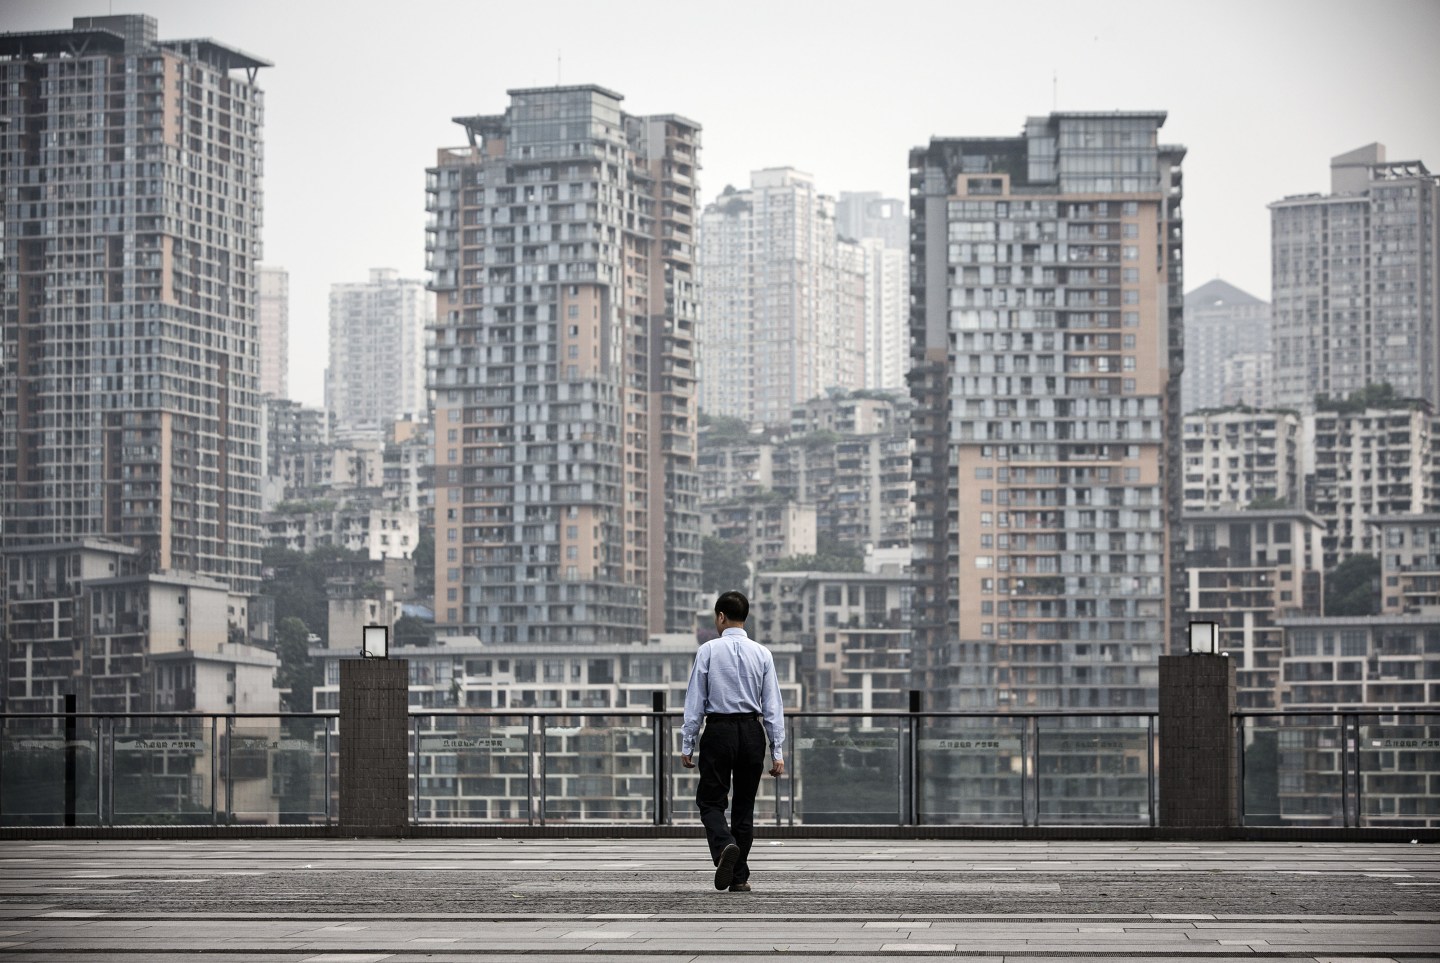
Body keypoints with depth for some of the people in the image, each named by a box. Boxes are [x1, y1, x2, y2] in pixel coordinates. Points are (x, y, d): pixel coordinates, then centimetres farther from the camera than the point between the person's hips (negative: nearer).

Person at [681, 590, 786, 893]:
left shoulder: (708, 651, -4)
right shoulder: (762, 653, 3)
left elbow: (695, 700, -4)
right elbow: (772, 704, 1)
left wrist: (687, 744, 1)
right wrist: (777, 751, 4)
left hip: (718, 731, -3)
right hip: (752, 731, 3)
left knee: (711, 800, 5)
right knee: (744, 805, 11)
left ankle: (725, 845, -26)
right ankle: (739, 877, 11)